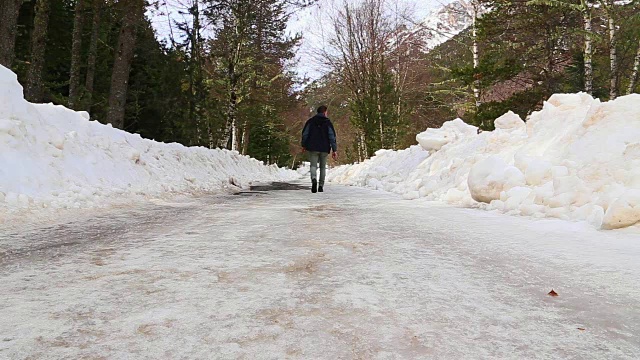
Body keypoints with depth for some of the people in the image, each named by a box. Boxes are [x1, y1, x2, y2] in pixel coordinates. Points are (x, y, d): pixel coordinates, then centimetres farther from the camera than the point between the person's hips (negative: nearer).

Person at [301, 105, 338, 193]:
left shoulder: (310, 121, 6)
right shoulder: (328, 122, 1)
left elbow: (305, 134, 5)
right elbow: (332, 136, -5)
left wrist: (304, 145, 17)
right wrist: (334, 150, -6)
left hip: (313, 148, 0)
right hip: (324, 149, 0)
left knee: (313, 165, -1)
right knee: (323, 167, 12)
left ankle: (314, 179, -31)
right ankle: (321, 186, 12)